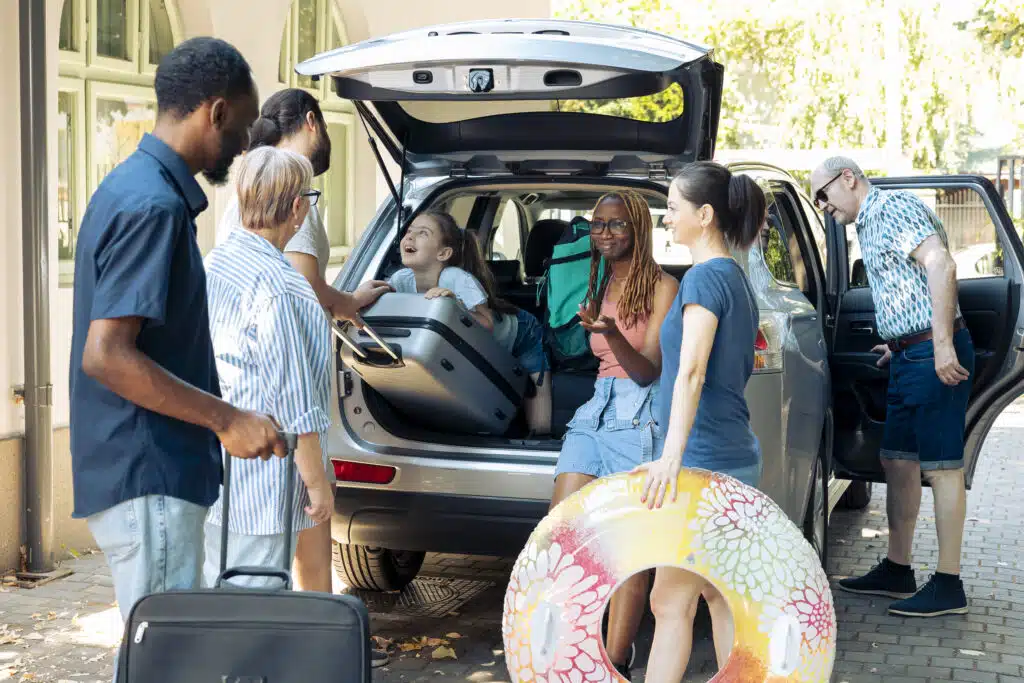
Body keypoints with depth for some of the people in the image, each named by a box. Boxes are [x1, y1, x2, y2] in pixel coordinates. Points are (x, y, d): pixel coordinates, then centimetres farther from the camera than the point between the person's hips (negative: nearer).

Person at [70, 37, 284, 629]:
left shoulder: (132, 186, 13)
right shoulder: (153, 205, -19)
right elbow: (105, 355, -25)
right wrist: (228, 420, -20)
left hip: (153, 474, 10)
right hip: (149, 481, -10)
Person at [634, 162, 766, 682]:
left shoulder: (705, 277, -14)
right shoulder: (736, 277, 14)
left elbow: (691, 372, -28)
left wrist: (672, 457, -37)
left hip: (704, 462, -9)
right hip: (732, 458, 10)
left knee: (671, 603, -7)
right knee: (721, 595, 14)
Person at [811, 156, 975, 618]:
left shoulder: (895, 207, -10)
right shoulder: (869, 226, 21)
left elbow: (940, 265, -22)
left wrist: (942, 343, -26)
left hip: (934, 353, -11)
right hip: (909, 356, 11)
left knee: (941, 466, -8)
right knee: (898, 461, 13)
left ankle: (948, 585, -4)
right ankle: (897, 570, 22)